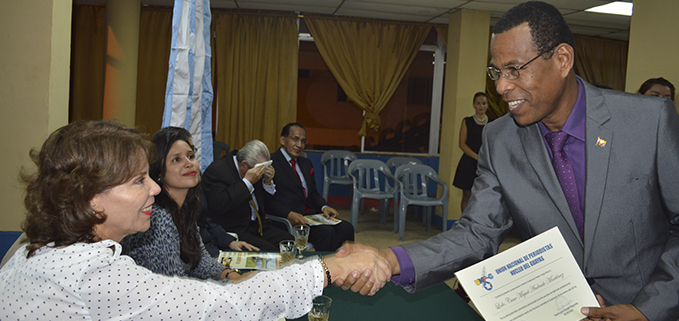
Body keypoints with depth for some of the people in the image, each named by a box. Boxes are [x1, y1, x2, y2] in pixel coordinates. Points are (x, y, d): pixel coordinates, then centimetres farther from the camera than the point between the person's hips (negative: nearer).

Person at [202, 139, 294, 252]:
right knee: (270, 252, -27)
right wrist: (247, 181, -25)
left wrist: (268, 182, -4)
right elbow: (219, 206, -27)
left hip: (259, 226, 7)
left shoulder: (257, 167, 7)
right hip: (234, 231, -7)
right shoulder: (216, 170, -14)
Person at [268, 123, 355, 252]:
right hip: (287, 220, -8)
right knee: (326, 231, -29)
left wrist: (323, 207, 1)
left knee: (346, 228, -15)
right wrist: (289, 214, -26)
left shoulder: (306, 163, 23)